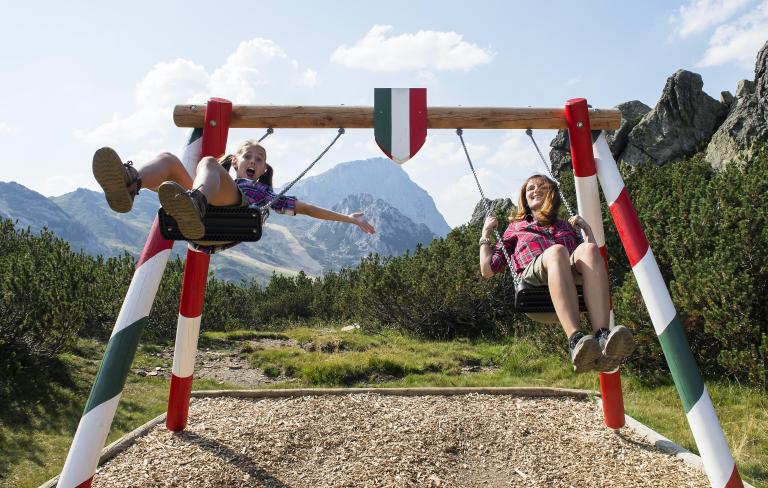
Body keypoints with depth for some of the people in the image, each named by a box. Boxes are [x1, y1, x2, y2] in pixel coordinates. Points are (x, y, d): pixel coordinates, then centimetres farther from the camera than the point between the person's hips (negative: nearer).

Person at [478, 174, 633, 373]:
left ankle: (603, 338, -52)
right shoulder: (516, 226, 34)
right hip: (533, 273, -2)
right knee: (557, 252, -37)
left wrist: (586, 227, 24)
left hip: (572, 273, 2)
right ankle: (576, 341, -56)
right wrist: (485, 233, 26)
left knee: (589, 249, -33)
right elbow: (487, 270, 26)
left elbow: (593, 259, 27)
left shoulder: (566, 226, 38)